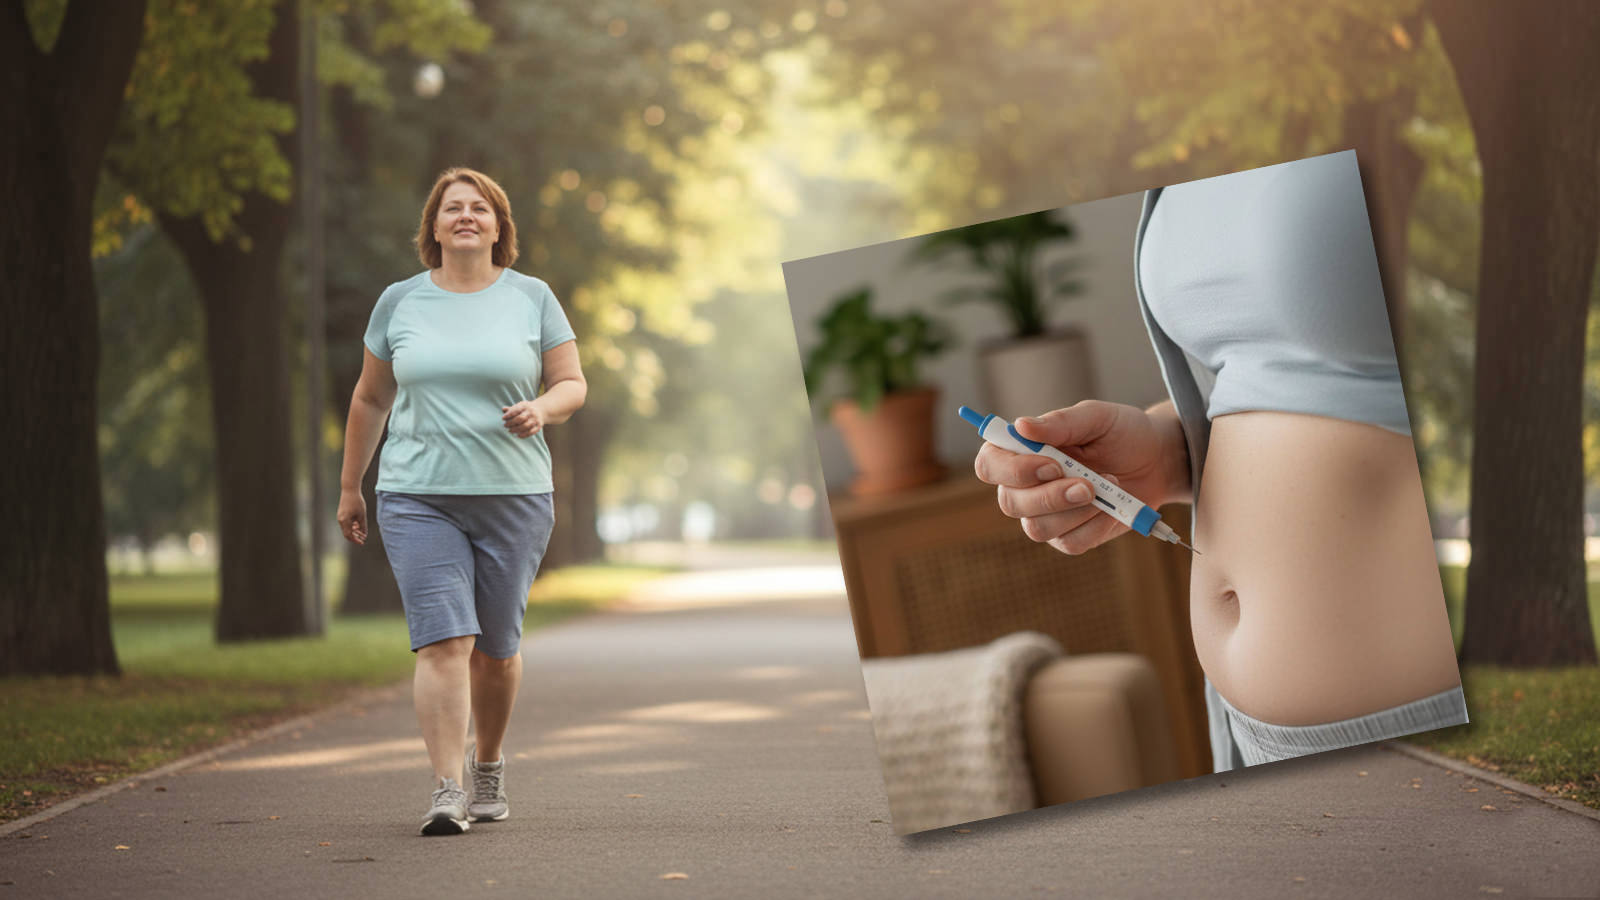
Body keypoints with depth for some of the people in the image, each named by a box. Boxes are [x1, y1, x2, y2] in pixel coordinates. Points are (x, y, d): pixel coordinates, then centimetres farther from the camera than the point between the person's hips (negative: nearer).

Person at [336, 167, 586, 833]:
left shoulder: (532, 298, 5)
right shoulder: (399, 302, 7)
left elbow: (573, 385, 7)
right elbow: (370, 399, 15)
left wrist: (543, 408, -16)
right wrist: (350, 487, 16)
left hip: (514, 498, 1)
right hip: (418, 500, -1)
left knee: (496, 647, 8)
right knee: (444, 639, -14)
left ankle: (488, 766, 32)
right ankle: (446, 791, -15)